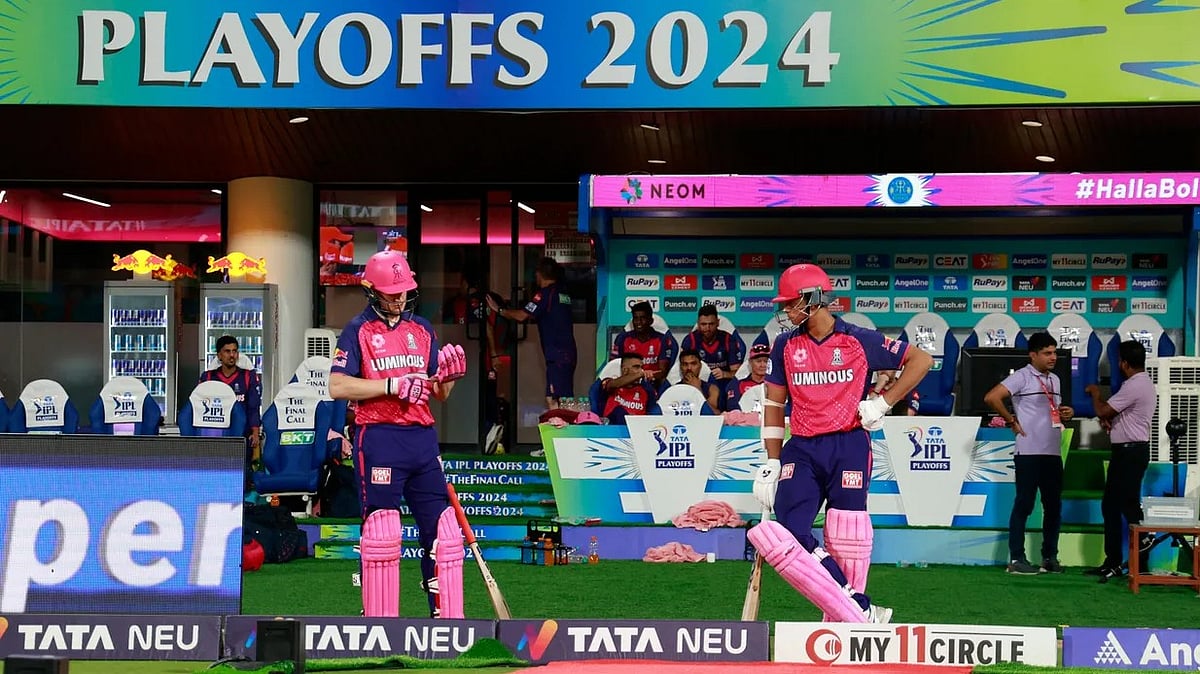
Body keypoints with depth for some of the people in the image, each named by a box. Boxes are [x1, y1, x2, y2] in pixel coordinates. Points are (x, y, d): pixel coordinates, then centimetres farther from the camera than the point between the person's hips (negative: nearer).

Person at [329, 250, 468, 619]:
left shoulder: (422, 329, 15)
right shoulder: (358, 330, 1)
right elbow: (338, 386, -11)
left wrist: (449, 375, -5)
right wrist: (393, 385, -18)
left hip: (422, 438, 5)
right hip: (379, 439, -5)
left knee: (442, 530, 2)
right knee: (381, 533, -3)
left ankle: (449, 620, 8)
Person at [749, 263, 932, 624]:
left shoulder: (859, 340, -1)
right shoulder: (786, 345, 10)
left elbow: (921, 360, 5)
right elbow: (774, 405, 14)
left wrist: (882, 403, -2)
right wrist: (772, 463, 8)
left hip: (848, 447, -3)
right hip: (801, 450, 3)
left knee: (845, 540, -7)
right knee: (787, 532, -15)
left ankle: (852, 616, 8)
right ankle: (860, 613, -14)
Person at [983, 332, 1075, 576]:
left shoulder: (1055, 380, 16)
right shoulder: (1022, 377, -8)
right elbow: (991, 397, -18)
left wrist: (1066, 414, 6)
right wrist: (1011, 421, -11)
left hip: (1053, 452, 7)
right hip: (1028, 452, -7)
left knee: (1053, 505, 9)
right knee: (1024, 505, -3)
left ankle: (1049, 557, 18)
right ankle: (1016, 559, 1)